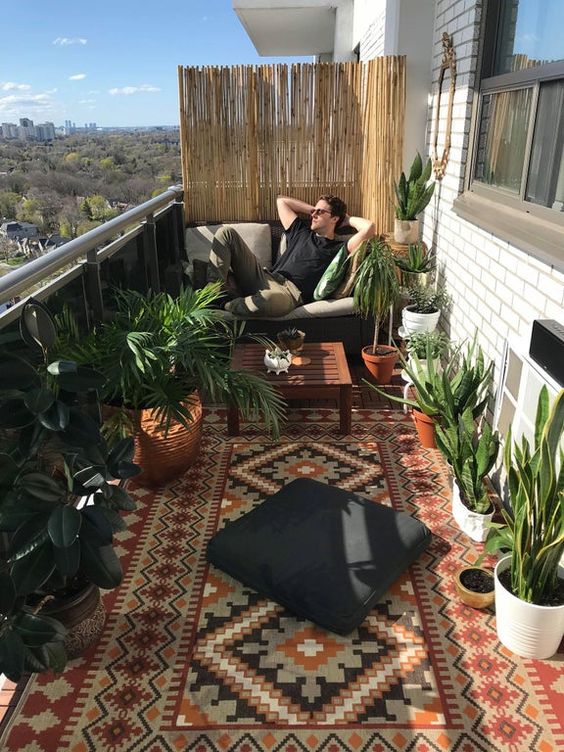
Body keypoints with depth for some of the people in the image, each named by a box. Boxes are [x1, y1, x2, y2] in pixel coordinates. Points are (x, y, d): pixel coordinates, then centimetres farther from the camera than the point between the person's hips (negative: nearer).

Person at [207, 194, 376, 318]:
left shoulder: (339, 249, 12)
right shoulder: (301, 232, 29)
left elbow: (369, 228, -4)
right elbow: (281, 200, 40)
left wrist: (347, 219, 15)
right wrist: (313, 209, 37)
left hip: (290, 292, -6)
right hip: (265, 277, 6)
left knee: (268, 298, -48)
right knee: (226, 233, -4)